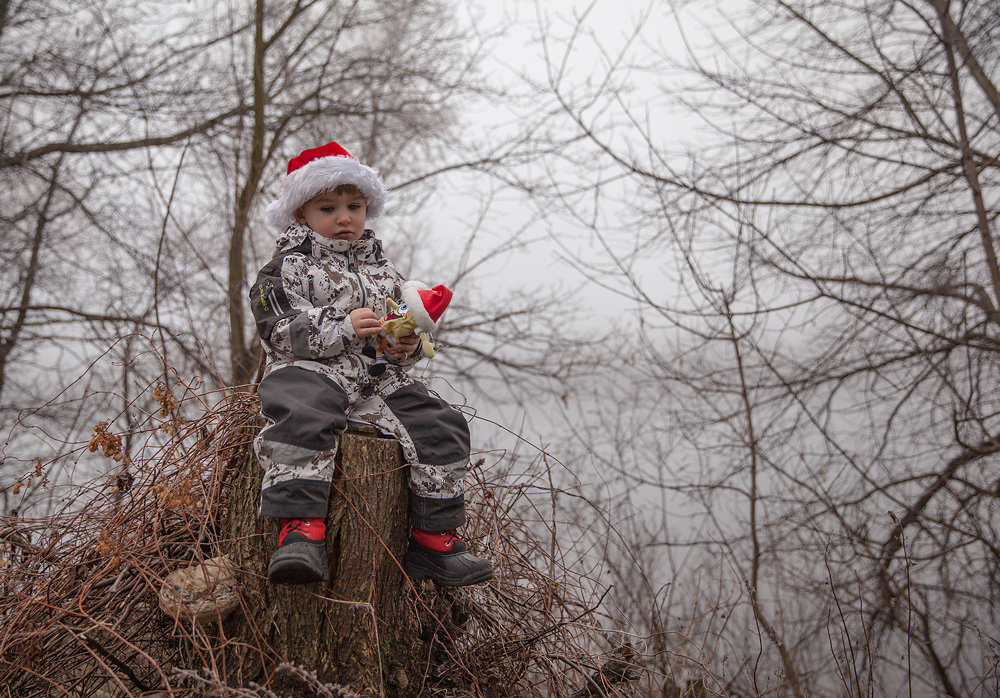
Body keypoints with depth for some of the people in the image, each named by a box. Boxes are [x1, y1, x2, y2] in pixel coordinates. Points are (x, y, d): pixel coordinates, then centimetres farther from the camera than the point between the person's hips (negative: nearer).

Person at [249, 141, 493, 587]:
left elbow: (410, 325, 26)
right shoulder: (289, 266, 6)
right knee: (301, 422, -37)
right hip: (312, 372, -5)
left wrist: (409, 345, 0)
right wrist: (343, 328, -20)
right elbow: (280, 329, -7)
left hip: (381, 379, 5)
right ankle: (301, 529, -41)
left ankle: (433, 539, -4)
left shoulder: (382, 270, 23)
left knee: (439, 427, -11)